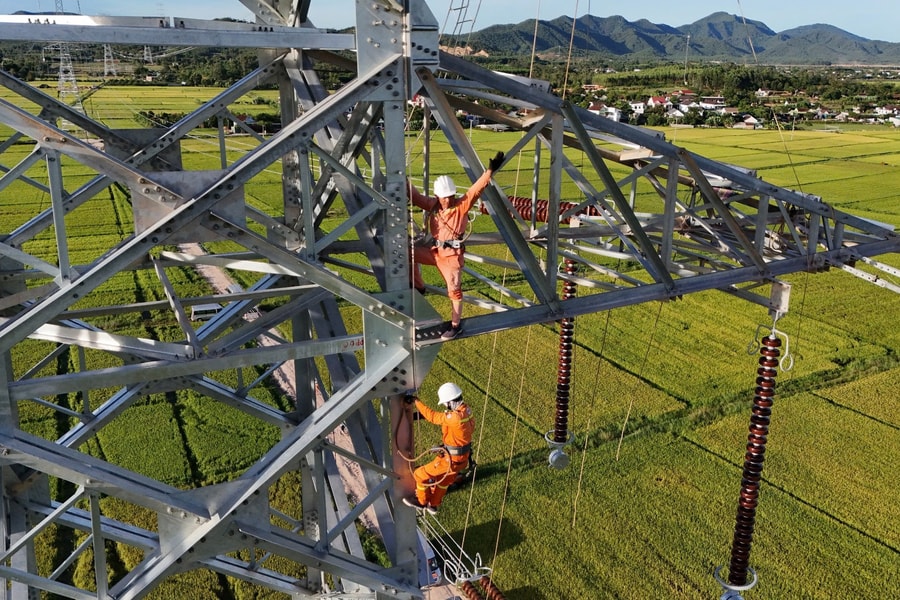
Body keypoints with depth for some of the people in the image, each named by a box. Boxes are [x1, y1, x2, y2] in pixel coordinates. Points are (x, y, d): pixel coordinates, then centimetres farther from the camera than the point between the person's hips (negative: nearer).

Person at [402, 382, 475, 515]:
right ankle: (433, 505, 51)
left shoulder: (455, 417, -34)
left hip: (452, 459, -9)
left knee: (421, 474, 10)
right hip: (462, 455, 9)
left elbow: (432, 416, -26)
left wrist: (416, 401, -17)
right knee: (444, 480, 31)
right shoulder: (465, 409, -6)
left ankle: (421, 502, 32)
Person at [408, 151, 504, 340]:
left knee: (454, 289, -7)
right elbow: (415, 195, 9)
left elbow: (476, 189, -18)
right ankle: (419, 287, 12)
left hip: (452, 253, -5)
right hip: (434, 250, 5)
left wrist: (490, 170, -29)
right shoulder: (432, 204, 5)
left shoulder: (462, 205, -8)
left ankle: (455, 325, 6)